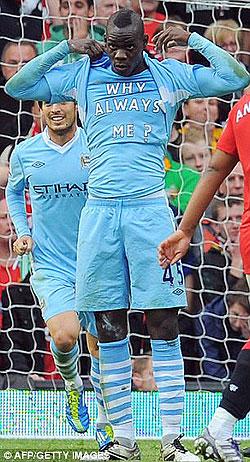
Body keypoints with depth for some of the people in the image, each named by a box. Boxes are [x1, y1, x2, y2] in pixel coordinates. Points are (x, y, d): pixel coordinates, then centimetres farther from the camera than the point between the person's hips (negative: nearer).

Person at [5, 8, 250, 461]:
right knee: (109, 328, 2)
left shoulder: (170, 75, 8)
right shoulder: (81, 77, 11)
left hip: (149, 208, -2)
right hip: (99, 211, 2)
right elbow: (15, 87, 11)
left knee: (163, 325, -6)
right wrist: (66, 48, 5)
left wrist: (190, 38, 3)